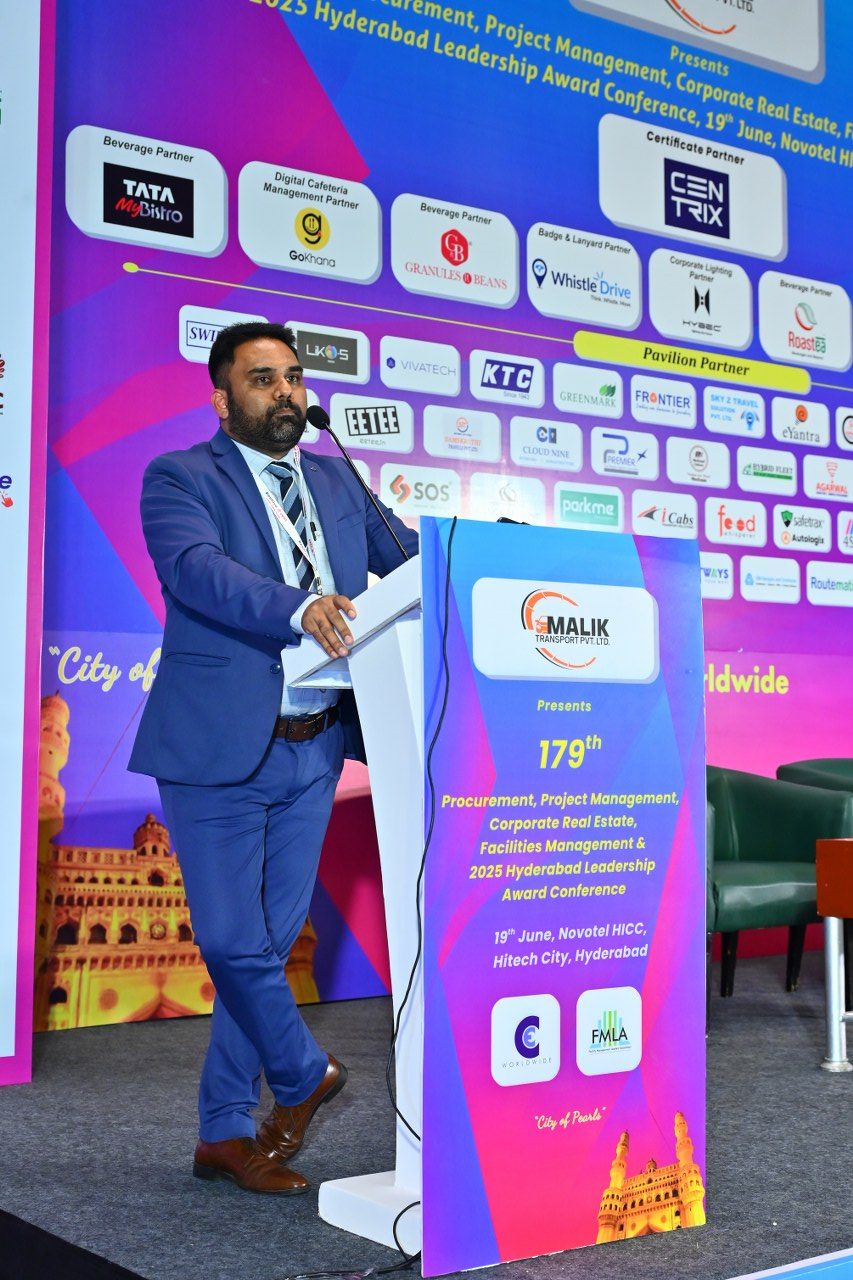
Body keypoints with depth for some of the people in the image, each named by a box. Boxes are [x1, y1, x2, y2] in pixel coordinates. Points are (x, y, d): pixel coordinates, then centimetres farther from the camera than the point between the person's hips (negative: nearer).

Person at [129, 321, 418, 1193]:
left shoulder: (335, 481, 15)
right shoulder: (179, 478, -3)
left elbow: (411, 555, 9)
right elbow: (195, 567, -21)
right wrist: (297, 609, -38)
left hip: (311, 748, 5)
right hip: (218, 748, -5)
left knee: (271, 941, 10)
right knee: (231, 940, -3)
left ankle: (226, 1133, 24)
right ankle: (305, 1074, 24)